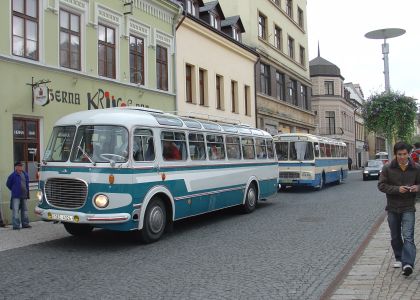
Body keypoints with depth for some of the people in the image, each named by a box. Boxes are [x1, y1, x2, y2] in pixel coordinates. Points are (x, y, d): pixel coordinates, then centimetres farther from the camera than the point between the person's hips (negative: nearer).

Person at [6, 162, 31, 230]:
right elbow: (8, 184, 3)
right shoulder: (13, 175, -7)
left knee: (25, 210, 11)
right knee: (15, 211, -8)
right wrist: (14, 190, 7)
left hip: (24, 196, 6)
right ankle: (16, 225, -7)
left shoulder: (25, 174, 10)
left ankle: (25, 224, 20)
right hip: (16, 196, -6)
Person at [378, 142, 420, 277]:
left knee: (408, 236, -13)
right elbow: (381, 185, -5)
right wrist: (397, 189, -19)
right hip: (392, 208, 2)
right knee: (395, 236, 14)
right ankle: (399, 258, 31)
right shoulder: (387, 168, -5)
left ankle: (407, 264, -19)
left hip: (408, 208, -1)